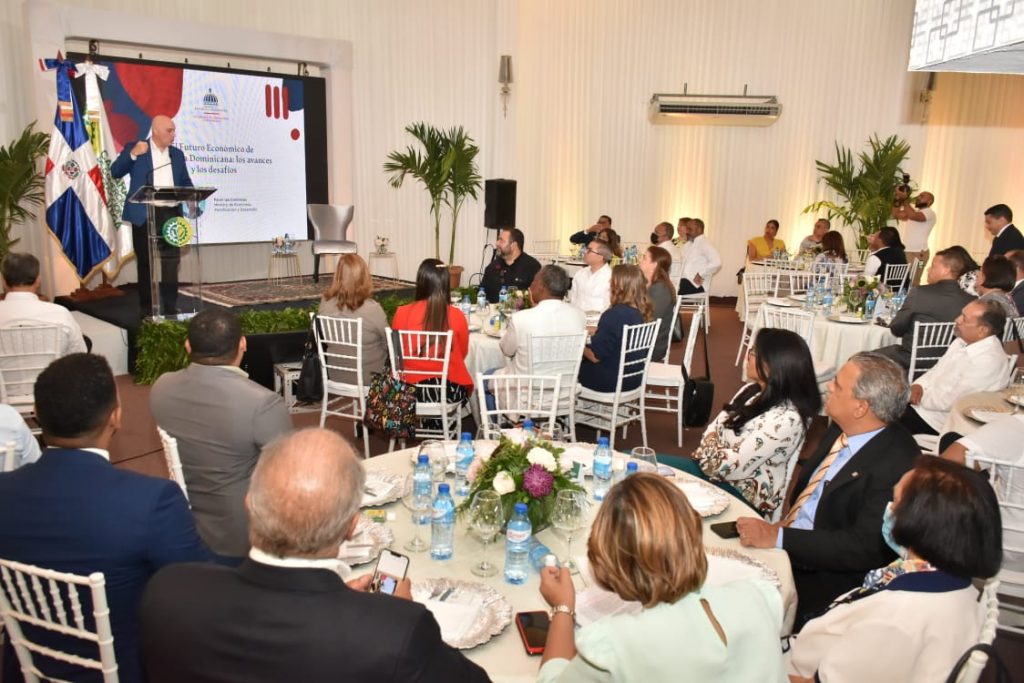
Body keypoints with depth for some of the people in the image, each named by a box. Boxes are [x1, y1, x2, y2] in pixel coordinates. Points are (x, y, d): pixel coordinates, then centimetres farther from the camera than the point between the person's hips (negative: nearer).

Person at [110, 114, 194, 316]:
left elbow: (185, 182, 15)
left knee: (171, 261, 3)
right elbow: (115, 172, -5)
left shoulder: (177, 154, 14)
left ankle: (171, 306, 10)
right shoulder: (135, 148, 2)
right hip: (144, 215, -3)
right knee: (145, 262, 4)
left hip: (171, 214, 4)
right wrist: (132, 154, -19)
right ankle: (146, 307, 11)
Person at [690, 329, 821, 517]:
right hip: (722, 479, 8)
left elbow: (733, 467, -24)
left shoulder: (786, 418, -26)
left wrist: (705, 457, -7)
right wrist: (707, 455, -11)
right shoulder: (751, 390, 2)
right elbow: (714, 429, 8)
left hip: (744, 494, -8)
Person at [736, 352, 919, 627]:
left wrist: (779, 538, -25)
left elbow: (865, 548, -24)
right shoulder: (843, 429, 2)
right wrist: (781, 525, 0)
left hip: (826, 578, -8)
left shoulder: (896, 465, -23)